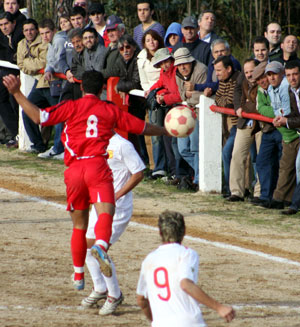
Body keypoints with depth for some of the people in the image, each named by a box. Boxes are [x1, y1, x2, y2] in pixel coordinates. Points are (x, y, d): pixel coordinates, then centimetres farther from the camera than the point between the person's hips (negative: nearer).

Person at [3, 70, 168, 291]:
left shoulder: (71, 107, 9)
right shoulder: (110, 110, 14)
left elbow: (39, 117, -5)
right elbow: (143, 128, 23)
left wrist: (17, 94, 1)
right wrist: (166, 131, 40)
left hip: (74, 171, 2)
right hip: (98, 166, -1)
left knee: (79, 225, 15)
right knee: (105, 213, -20)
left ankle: (78, 276, 25)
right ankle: (101, 247, -53)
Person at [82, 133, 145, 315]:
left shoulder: (122, 145, -17)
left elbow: (138, 174, -15)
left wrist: (116, 196, -19)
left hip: (118, 207, -9)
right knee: (87, 246, 15)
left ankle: (115, 295, 4)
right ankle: (100, 288, 35)